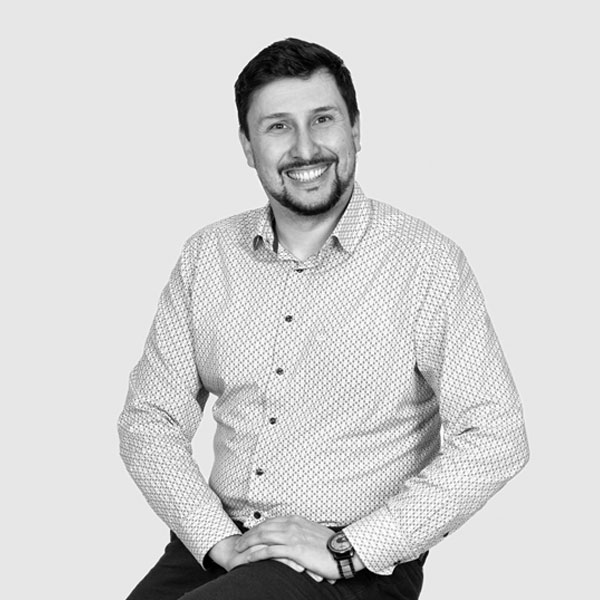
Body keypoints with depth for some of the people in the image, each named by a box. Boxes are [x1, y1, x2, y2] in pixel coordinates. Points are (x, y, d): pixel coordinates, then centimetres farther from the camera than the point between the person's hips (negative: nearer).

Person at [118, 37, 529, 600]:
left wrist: (348, 548, -15)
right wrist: (219, 539, -8)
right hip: (217, 544, 4)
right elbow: (149, 419, 7)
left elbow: (493, 438, -12)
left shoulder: (426, 262, -6)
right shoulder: (207, 256, 7)